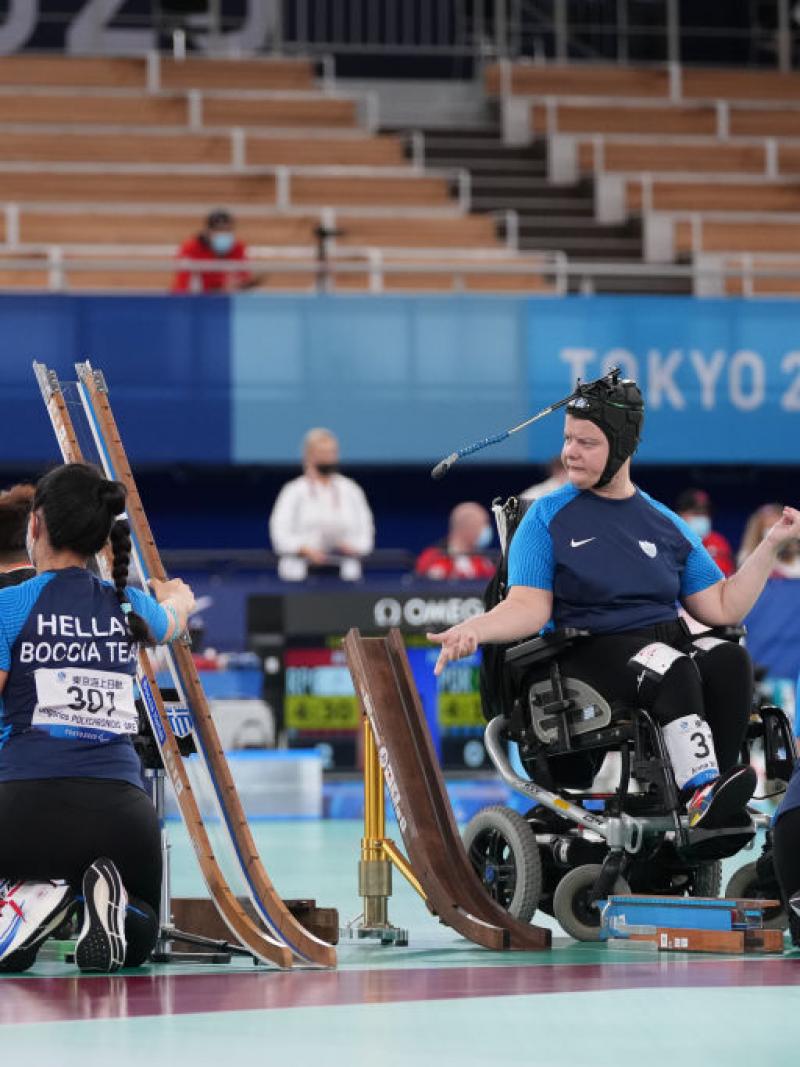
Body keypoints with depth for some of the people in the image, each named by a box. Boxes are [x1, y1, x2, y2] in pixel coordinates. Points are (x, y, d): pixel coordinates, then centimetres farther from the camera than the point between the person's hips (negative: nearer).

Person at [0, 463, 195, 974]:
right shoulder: (129, 608, 15)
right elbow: (174, 618, 42)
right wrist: (175, 597, 65)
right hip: (124, 807, 3)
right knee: (135, 944, 27)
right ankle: (111, 902, -8)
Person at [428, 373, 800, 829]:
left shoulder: (666, 525, 16)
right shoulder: (548, 517, 7)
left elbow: (722, 608, 11)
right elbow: (530, 606, -2)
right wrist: (474, 630, -22)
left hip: (670, 642, 4)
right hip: (592, 651, -4)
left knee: (730, 660, -29)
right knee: (674, 670, -35)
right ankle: (702, 796, -45)